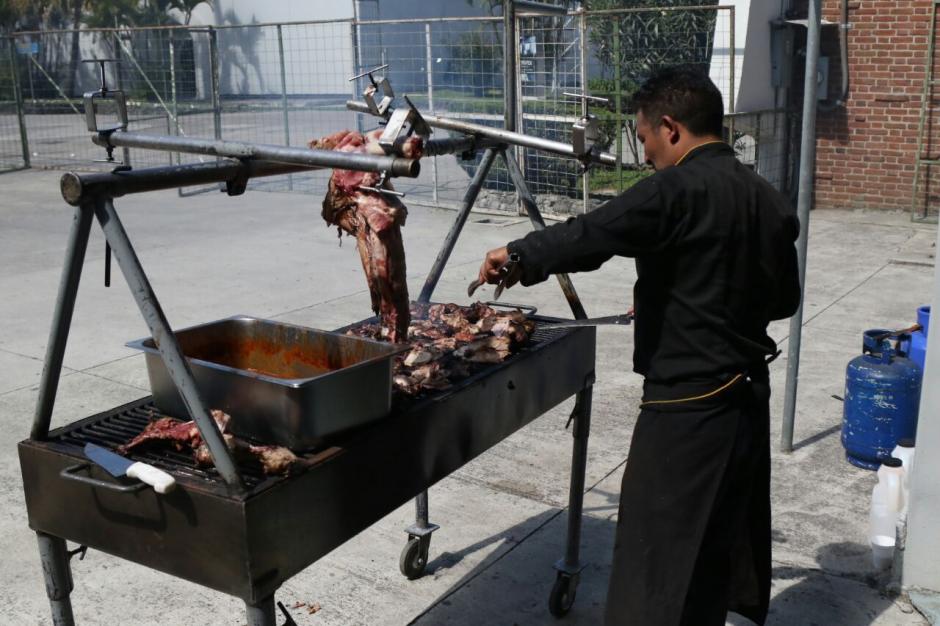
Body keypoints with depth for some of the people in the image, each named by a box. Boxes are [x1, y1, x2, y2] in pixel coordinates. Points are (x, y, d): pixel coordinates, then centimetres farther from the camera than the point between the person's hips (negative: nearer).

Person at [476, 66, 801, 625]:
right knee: (724, 545, 24)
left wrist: (519, 256, -9)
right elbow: (785, 297, 15)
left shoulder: (679, 189, -19)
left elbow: (589, 237, -25)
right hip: (749, 395, 9)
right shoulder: (769, 199, 7)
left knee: (656, 569, 1)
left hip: (689, 409, -9)